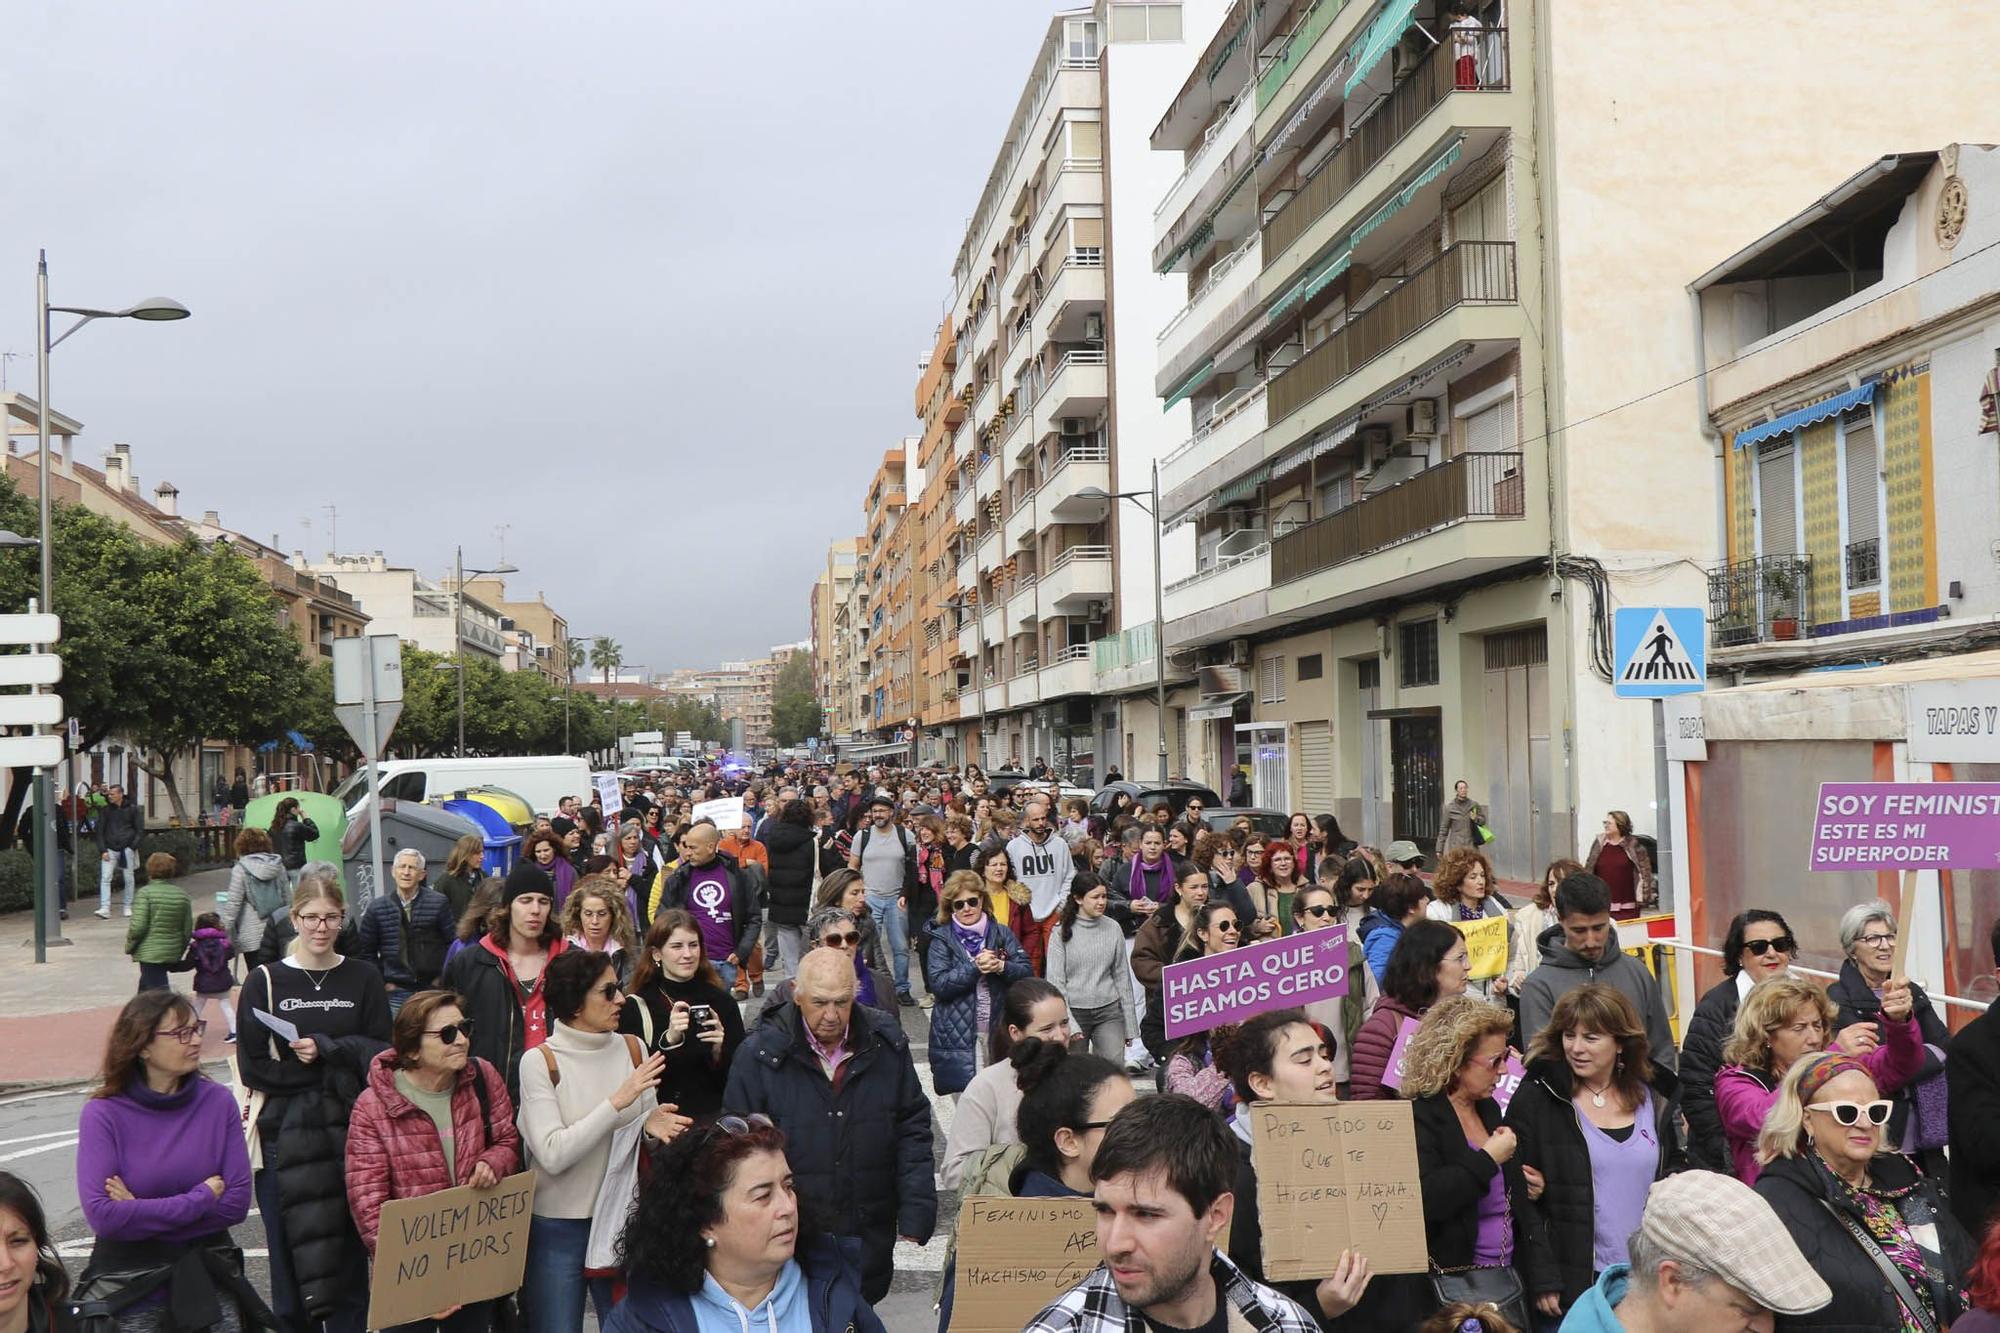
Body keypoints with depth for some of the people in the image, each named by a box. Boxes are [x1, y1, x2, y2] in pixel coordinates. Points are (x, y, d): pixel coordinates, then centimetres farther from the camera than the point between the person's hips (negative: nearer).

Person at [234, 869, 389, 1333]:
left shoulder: (363, 978, 7)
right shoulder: (264, 982, 4)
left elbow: (380, 1055, 1)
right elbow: (252, 1068, -3)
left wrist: (324, 1049, -16)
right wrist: (337, 1071, -10)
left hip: (348, 1137, 1)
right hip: (282, 1140, -1)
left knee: (349, 1260, 3)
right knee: (290, 1265, 2)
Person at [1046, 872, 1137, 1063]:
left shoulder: (1113, 928, 4)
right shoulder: (1061, 932, -4)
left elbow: (1122, 976, 9)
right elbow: (1055, 980, -5)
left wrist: (1129, 1024, 8)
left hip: (1109, 1011, 2)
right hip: (1075, 1011, -2)